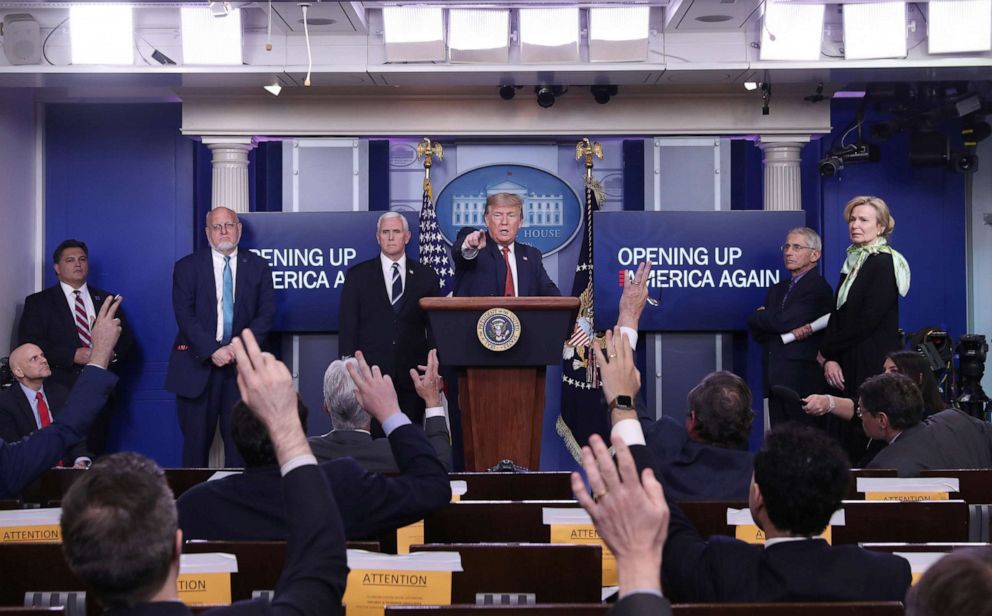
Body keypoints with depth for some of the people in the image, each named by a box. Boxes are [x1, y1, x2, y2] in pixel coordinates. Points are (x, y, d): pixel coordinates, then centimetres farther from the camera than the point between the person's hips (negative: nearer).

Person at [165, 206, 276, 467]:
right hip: (198, 364, -1)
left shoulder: (257, 266, 8)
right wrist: (212, 350, -15)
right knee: (196, 440, 2)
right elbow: (184, 315, -5)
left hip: (241, 364, 1)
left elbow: (266, 313, 3)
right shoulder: (187, 267, 4)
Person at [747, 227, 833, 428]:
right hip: (776, 380, 7)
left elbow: (783, 321, -16)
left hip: (803, 382, -7)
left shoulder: (818, 288, -6)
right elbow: (755, 328, 8)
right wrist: (788, 332, -9)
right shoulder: (777, 289, 20)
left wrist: (761, 315, 3)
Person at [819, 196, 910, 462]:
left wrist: (828, 350, -6)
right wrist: (830, 358, -3)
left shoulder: (883, 264, -9)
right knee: (847, 439, 6)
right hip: (847, 366, 8)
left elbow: (867, 320, -14)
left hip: (872, 365, -8)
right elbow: (837, 315, 12)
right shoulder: (853, 263, 16)